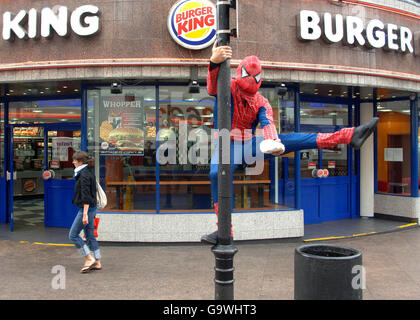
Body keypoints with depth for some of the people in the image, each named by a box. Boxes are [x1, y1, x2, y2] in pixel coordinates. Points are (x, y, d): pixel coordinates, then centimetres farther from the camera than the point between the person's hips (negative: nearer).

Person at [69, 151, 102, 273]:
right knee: (90, 236, 12)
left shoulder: (84, 175, -17)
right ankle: (97, 263, 15)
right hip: (91, 208, 10)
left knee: (73, 235, -1)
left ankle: (89, 259, 0)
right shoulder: (89, 173, 13)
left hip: (86, 208, -10)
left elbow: (86, 196, -21)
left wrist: (85, 214, -23)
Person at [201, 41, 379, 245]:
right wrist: (214, 62, -52)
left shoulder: (261, 102, 3)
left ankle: (350, 136, -18)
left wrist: (273, 142, -40)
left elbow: (267, 123, -16)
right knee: (217, 174, -34)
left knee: (291, 140, -13)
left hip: (249, 145, 3)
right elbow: (213, 86, -29)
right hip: (227, 144, -2)